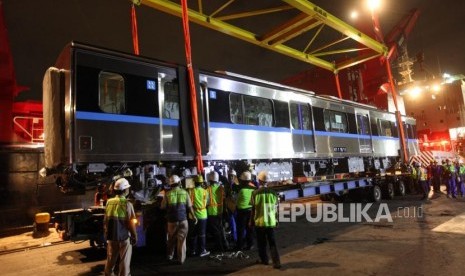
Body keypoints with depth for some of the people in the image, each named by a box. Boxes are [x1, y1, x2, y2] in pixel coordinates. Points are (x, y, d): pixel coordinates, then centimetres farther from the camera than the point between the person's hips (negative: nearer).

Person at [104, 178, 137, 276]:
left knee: (111, 259, 21)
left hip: (111, 236, 5)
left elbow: (105, 220, 5)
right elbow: (131, 223, -16)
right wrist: (134, 236, -3)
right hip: (124, 236, -5)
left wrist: (106, 234, 18)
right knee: (124, 260, 9)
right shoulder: (127, 204, -18)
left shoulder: (109, 202, -3)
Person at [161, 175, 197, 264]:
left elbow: (163, 207, 2)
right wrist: (194, 216, 9)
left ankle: (170, 256, 29)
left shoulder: (167, 194, -5)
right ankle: (181, 259, 9)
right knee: (181, 240, 7)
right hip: (183, 219, 0)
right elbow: (189, 206, -1)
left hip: (172, 220, 1)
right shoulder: (184, 192, -3)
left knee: (171, 239, 19)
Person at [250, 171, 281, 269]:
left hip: (259, 221, -2)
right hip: (271, 222, 2)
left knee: (261, 243, 15)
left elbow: (253, 209, -6)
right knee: (272, 243, 11)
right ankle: (276, 262, 3)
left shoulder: (255, 193, -12)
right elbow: (275, 208, 3)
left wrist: (251, 221, 6)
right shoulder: (273, 192, -4)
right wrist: (276, 220, 16)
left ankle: (264, 259, 28)